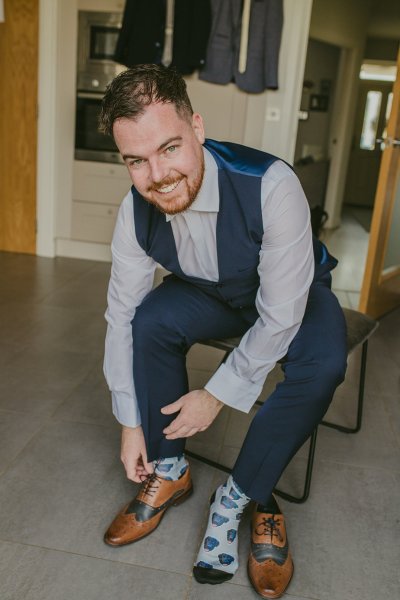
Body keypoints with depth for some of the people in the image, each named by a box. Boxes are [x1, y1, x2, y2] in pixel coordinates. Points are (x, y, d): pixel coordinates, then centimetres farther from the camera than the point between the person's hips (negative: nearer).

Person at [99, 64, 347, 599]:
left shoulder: (271, 187, -37)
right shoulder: (136, 211, -22)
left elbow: (280, 318, -32)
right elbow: (121, 314, -14)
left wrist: (217, 396, -25)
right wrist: (131, 423, -11)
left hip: (293, 295, -3)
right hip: (212, 294, 3)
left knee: (322, 366, -32)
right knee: (151, 319, -24)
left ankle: (239, 497, -11)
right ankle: (169, 473, -4)